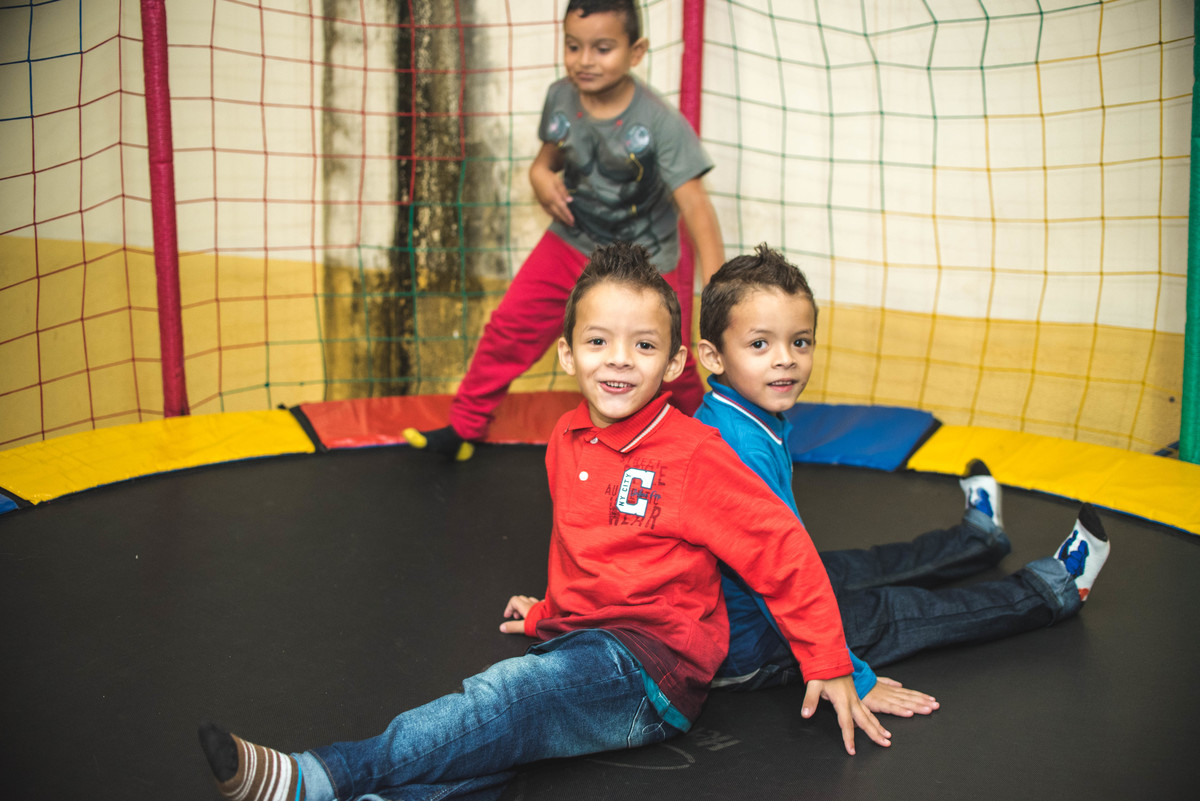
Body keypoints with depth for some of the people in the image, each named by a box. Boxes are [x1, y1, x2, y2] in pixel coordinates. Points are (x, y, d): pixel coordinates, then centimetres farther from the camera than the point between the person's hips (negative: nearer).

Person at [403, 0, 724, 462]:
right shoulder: (560, 98, -10)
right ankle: (464, 429, 19)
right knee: (509, 326, 2)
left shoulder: (661, 124, -25)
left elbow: (695, 204, -29)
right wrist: (541, 177, -16)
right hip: (570, 245, 4)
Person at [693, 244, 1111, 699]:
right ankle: (1052, 590, 21)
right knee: (890, 613, 4)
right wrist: (849, 679, -28)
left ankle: (981, 536, 51)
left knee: (871, 566, 25)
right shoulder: (745, 450, -35)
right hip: (751, 652, -9)